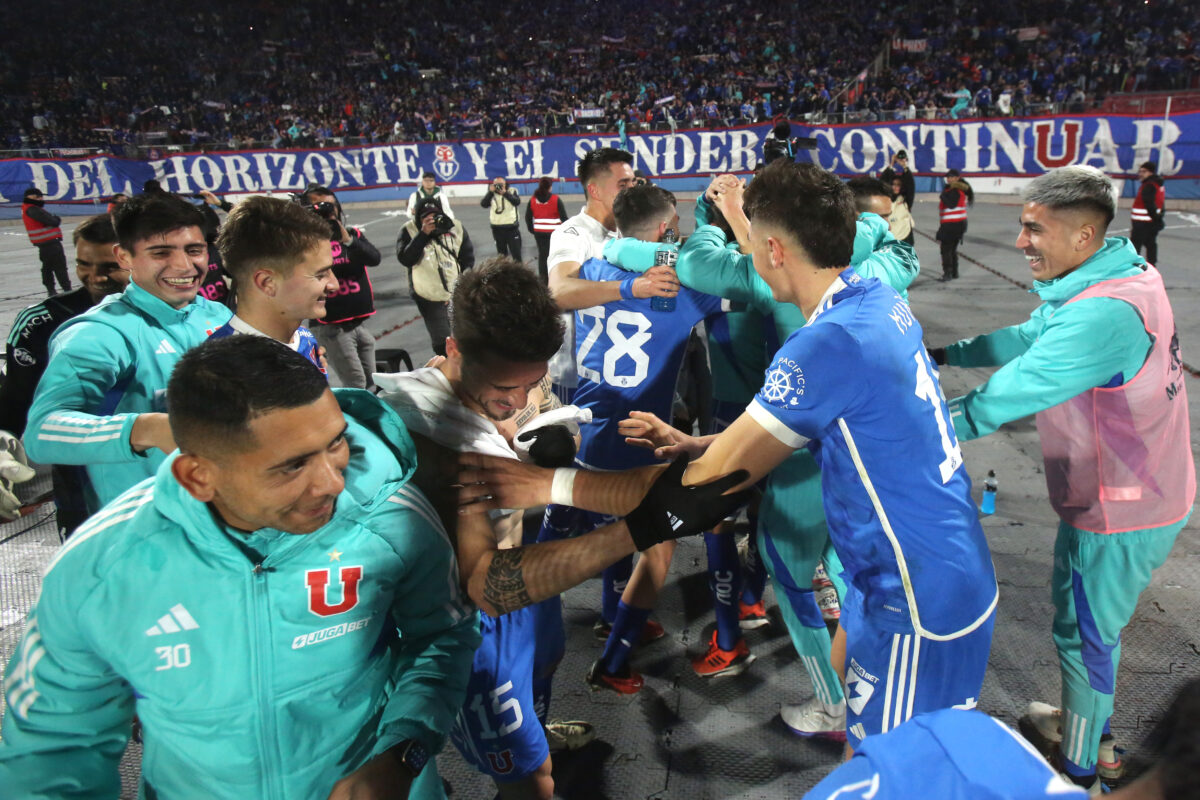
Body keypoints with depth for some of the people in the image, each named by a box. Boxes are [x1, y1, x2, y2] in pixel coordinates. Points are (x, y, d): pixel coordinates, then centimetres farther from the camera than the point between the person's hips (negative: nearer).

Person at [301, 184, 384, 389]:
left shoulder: (353, 235, 8)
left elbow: (375, 258, -10)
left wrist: (348, 240, -24)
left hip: (360, 323, 5)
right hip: (331, 327, -5)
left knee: (371, 383, 13)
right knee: (355, 388, -7)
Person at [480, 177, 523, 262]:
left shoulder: (512, 192, -2)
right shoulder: (492, 194, 1)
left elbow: (517, 202, -20)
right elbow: (483, 204, -11)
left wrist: (505, 193, -26)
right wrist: (491, 192, -17)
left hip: (511, 227, -2)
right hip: (497, 228, 2)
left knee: (516, 253, 0)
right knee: (501, 253, 13)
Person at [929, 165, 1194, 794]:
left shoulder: (1103, 313, -34)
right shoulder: (1123, 274, -1)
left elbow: (1002, 399, -36)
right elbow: (1029, 337, 8)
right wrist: (945, 353, 6)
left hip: (1117, 517, -9)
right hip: (1146, 492, 9)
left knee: (1083, 637, 11)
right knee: (1093, 628, 26)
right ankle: (1093, 734, 48)